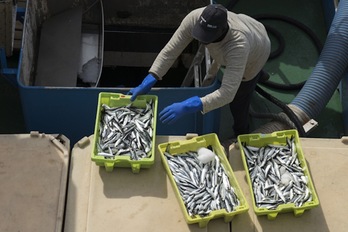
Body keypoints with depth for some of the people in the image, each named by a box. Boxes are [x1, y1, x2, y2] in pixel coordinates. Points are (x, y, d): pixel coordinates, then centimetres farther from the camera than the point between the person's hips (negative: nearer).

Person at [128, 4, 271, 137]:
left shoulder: (238, 44, -53)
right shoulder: (194, 18, -41)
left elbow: (227, 93, -56)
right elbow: (170, 50, -33)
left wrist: (186, 107, -66)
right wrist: (148, 82, -42)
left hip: (255, 53, -5)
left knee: (238, 99, 2)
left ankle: (241, 135, 33)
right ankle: (257, 75, 68)